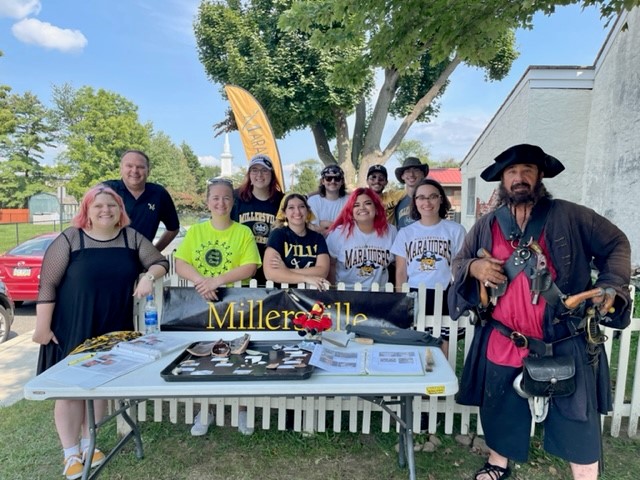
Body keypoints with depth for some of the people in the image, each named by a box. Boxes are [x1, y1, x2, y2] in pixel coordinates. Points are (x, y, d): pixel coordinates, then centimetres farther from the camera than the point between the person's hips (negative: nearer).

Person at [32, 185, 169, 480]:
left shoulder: (132, 238, 2)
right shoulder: (70, 239, -7)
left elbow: (160, 263, 7)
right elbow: (47, 284, -7)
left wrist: (149, 276, -15)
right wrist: (42, 326, -9)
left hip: (114, 330, 3)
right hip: (71, 329, -3)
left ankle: (88, 442, 32)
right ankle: (71, 453, 22)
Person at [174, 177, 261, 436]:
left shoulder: (243, 232, -2)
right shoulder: (194, 231, 5)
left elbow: (250, 267, -11)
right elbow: (180, 264, -2)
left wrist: (217, 280, -20)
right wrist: (200, 281, -20)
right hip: (200, 302, 2)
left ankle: (241, 408, 24)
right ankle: (205, 410, 28)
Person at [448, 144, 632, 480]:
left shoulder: (569, 216, -2)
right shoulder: (486, 225, 4)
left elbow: (616, 244, 7)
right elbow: (457, 263, 12)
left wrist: (610, 286, -7)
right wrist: (474, 267, -11)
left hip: (563, 343, -2)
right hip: (502, 343, 3)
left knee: (577, 422, 8)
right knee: (500, 411, 20)